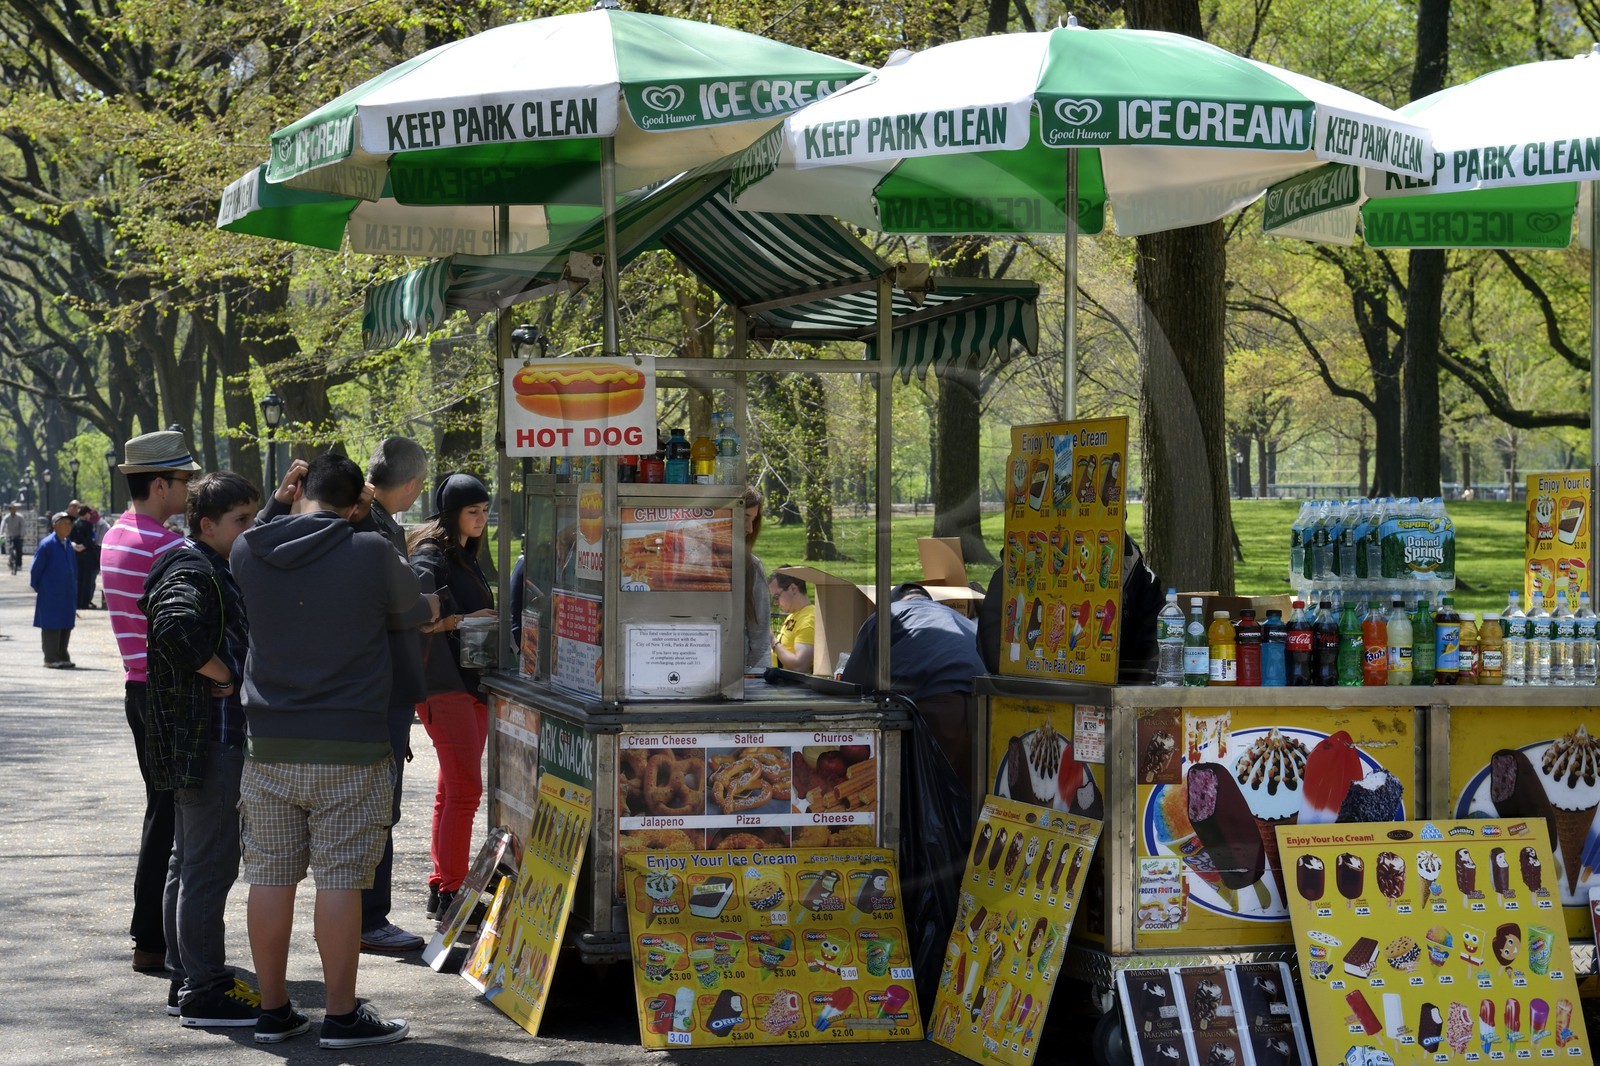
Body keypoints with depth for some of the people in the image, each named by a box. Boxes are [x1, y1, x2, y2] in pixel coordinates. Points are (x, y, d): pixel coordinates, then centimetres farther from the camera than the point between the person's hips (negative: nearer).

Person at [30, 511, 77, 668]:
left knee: (66, 625, 10)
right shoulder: (46, 544, -11)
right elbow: (35, 569, -7)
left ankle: (62, 657, 19)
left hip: (67, 595, 7)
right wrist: (38, 588, -5)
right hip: (50, 595, -7)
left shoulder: (68, 545, 10)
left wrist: (74, 589, 13)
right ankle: (51, 658, 3)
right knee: (51, 625, -2)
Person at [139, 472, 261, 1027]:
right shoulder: (192, 572, -15)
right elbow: (177, 630, -33)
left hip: (205, 738, 11)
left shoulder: (212, 569, 17)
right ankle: (204, 992, -3)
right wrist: (225, 675, -21)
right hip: (209, 739, -11)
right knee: (210, 866, -7)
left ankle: (188, 980, 24)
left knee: (189, 864, 15)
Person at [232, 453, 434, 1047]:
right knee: (340, 880, 1)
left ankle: (273, 1010, 17)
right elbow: (418, 615, 8)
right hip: (348, 750, -4)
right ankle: (342, 1016, 6)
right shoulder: (371, 553, -10)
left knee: (270, 877, 9)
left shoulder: (248, 551, 0)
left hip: (270, 743, 4)